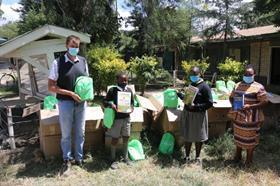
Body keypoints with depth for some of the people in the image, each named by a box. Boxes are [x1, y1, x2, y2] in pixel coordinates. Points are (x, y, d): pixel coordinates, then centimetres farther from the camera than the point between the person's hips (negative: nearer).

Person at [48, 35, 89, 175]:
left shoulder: (83, 61, 2)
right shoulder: (58, 62, -10)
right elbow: (51, 87, -11)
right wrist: (71, 93, -19)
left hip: (81, 102, 4)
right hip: (65, 103, -3)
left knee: (80, 132, 14)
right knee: (66, 134, 10)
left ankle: (79, 158, 33)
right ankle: (67, 160, 30)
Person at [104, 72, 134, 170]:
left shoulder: (129, 90, 3)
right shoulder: (112, 90, -8)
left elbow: (132, 102, 11)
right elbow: (105, 101, -3)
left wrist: (131, 108, -8)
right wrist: (111, 104, -23)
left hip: (126, 117, 4)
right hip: (116, 118, -4)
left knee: (126, 137, 13)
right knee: (115, 139, 4)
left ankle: (126, 157, 30)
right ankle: (113, 159, 20)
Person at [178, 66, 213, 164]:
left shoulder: (204, 87, -13)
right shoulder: (190, 84, 8)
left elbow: (210, 103, -16)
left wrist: (196, 106, -24)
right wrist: (179, 94, 3)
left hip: (198, 115, -6)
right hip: (187, 113, 6)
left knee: (198, 137, 10)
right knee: (187, 136, 13)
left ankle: (197, 157, 29)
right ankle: (187, 156, 29)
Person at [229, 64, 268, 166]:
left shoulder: (258, 87, -11)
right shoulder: (238, 85, 6)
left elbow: (264, 102, -13)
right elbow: (231, 97, 14)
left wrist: (250, 106, -23)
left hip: (251, 119, -5)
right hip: (238, 117, 5)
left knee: (250, 139, 8)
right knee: (238, 137, 19)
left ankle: (249, 159, 27)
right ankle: (238, 155, 38)